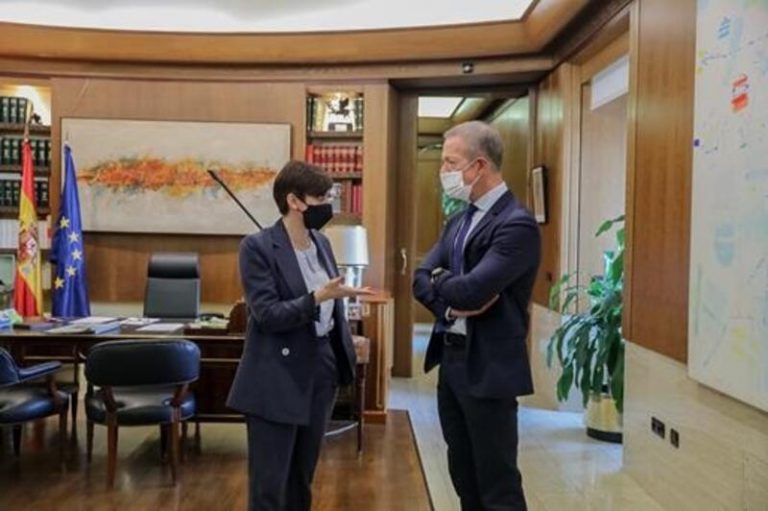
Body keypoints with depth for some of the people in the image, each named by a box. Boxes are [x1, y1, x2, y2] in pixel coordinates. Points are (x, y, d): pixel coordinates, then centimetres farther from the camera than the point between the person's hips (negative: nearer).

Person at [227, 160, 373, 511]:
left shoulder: (321, 242, 9)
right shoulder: (257, 246, -13)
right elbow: (267, 314, -19)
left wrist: (345, 355, 12)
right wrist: (317, 297, -29)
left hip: (321, 368, 7)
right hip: (278, 378, -7)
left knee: (302, 478, 18)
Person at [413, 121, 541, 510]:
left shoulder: (517, 224, -17)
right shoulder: (459, 220, 11)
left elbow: (471, 290, -26)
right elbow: (421, 279, 5)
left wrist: (440, 280, -5)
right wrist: (452, 301, -15)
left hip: (488, 369, -8)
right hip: (451, 361, 9)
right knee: (464, 476, 19)